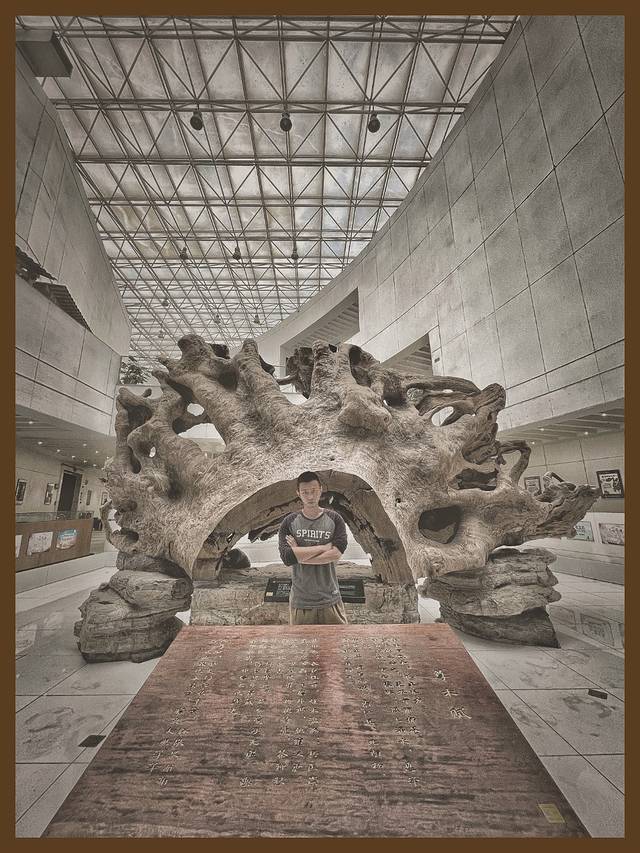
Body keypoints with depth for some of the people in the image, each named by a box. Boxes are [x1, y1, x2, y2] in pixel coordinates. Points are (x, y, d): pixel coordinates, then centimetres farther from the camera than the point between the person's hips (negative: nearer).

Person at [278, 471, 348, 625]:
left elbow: (336, 553, -16)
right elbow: (287, 557, -16)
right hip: (300, 602, 0)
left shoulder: (334, 519, -3)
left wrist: (299, 555, -14)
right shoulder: (289, 522, -3)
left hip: (330, 601, 0)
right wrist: (323, 547, -15)